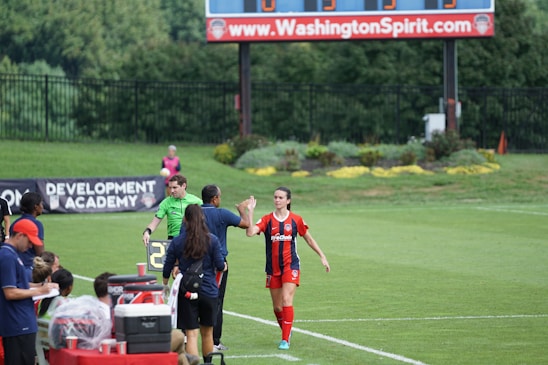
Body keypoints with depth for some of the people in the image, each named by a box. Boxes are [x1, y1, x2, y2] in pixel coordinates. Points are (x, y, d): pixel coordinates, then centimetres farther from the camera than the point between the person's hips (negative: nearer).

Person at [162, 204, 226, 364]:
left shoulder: (177, 242, -4)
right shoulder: (212, 240, -5)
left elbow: (167, 268, 2)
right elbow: (220, 266, -3)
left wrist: (165, 285, 21)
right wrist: (223, 266, 22)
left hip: (186, 292, -1)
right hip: (209, 291, 1)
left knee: (191, 334, -4)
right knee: (207, 333, 18)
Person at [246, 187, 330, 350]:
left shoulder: (296, 220, -1)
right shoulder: (267, 220, 0)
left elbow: (309, 239, 11)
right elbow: (250, 232, -17)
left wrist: (322, 257, 11)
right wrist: (250, 211, -23)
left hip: (290, 265, -2)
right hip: (273, 268, 2)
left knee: (286, 300, -17)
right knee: (277, 307, 8)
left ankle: (285, 340, -15)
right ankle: (286, 332, 33)